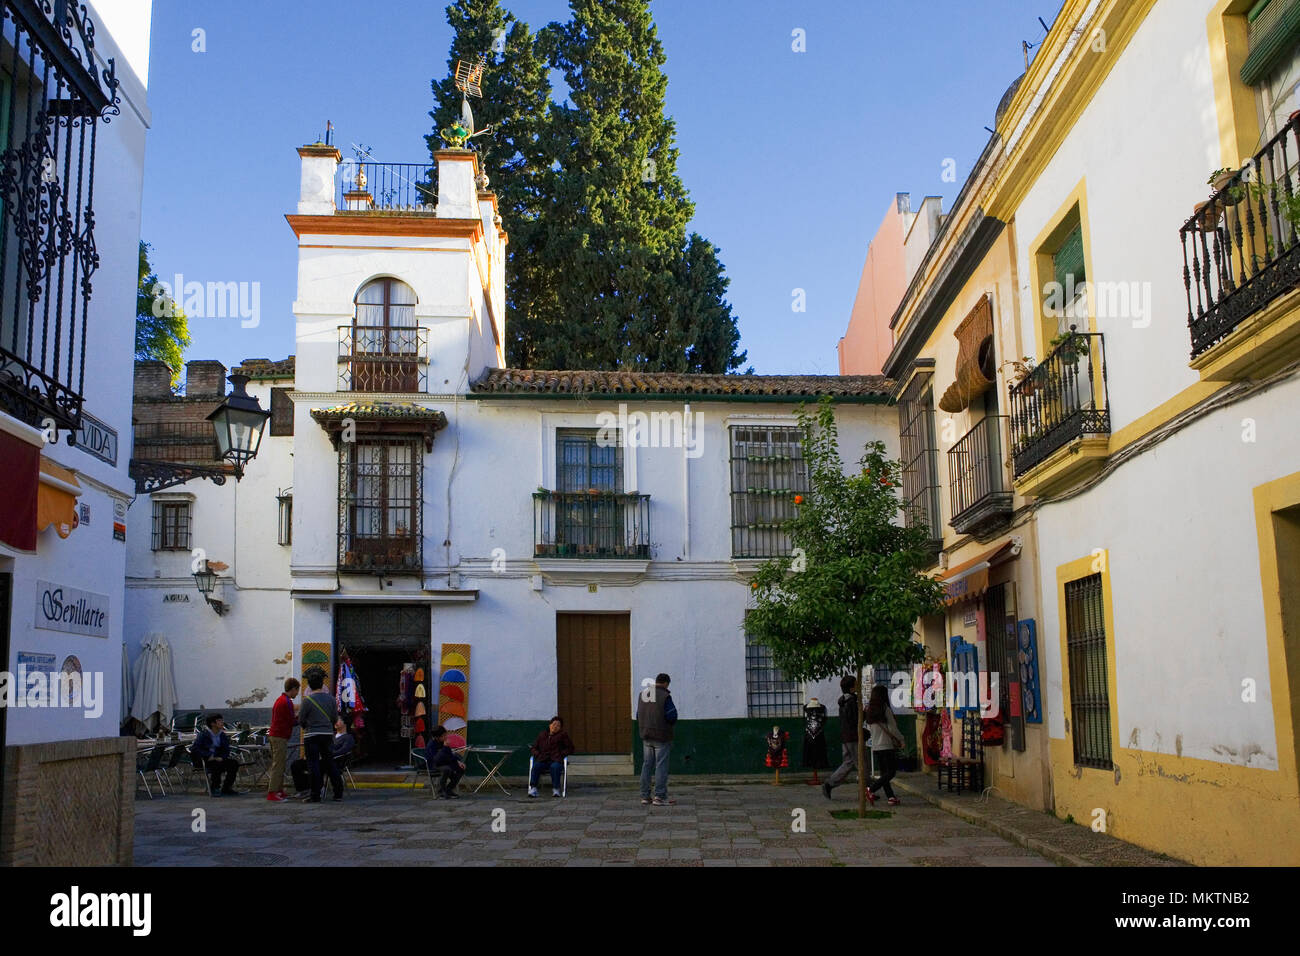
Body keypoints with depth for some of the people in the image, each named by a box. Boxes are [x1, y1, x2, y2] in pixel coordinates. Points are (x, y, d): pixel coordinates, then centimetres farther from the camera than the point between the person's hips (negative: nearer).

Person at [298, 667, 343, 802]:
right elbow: (335, 718, 7)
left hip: (312, 736, -4)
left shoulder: (307, 700, -11)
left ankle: (315, 795, 1)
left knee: (314, 765, 1)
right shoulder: (330, 698, 1)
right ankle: (338, 792, 14)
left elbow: (301, 720, -4)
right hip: (328, 734, 4)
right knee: (329, 763, 13)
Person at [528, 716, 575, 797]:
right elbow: (534, 747, 25)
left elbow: (570, 748, 12)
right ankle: (533, 788, -34)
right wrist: (537, 754, 4)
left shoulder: (562, 735, 14)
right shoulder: (542, 735, 22)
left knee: (555, 767, -38)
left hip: (556, 760, -2)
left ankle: (556, 789, -28)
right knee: (536, 766, -32)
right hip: (542, 760, 2)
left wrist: (561, 754, -3)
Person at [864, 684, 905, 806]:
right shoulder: (885, 709, -14)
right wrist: (901, 740, 3)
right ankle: (871, 789, -14)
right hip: (887, 746, -7)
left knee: (884, 773, 11)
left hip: (875, 747, 7)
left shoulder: (869, 710, 6)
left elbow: (871, 729, 11)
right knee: (891, 772, -1)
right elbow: (892, 729, -13)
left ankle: (891, 797, 6)